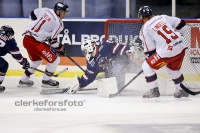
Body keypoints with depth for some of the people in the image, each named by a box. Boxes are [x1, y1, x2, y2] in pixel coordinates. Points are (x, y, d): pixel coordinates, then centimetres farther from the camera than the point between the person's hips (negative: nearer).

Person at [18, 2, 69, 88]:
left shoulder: (46, 10, 6)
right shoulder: (58, 23, -13)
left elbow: (32, 15, 19)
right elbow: (52, 40, -13)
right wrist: (60, 48, 5)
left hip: (26, 39, 9)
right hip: (35, 43, -9)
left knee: (36, 60, 30)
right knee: (54, 60, 3)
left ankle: (24, 80, 35)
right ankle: (46, 81, 14)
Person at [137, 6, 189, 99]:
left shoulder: (145, 29, 0)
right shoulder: (163, 17, 13)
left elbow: (150, 50, 3)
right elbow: (182, 25, 15)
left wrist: (149, 58, 21)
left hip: (167, 52, -7)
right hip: (181, 49, 7)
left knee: (146, 66, 10)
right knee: (173, 69, 32)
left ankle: (154, 91, 8)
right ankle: (183, 91, 37)